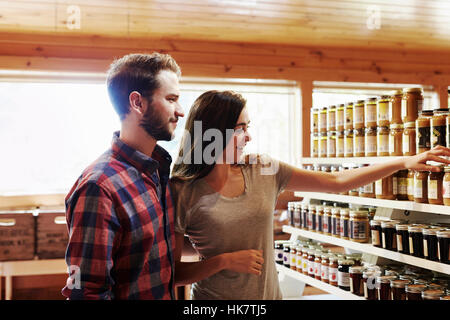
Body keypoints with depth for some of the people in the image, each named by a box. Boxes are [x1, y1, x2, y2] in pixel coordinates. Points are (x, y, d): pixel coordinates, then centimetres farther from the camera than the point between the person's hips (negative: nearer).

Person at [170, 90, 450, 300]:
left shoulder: (264, 170, -2)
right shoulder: (183, 192, -13)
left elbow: (336, 181, 1)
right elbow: (172, 272, -9)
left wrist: (403, 162, -1)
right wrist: (224, 261, -22)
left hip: (269, 294, 4)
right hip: (215, 295, -4)